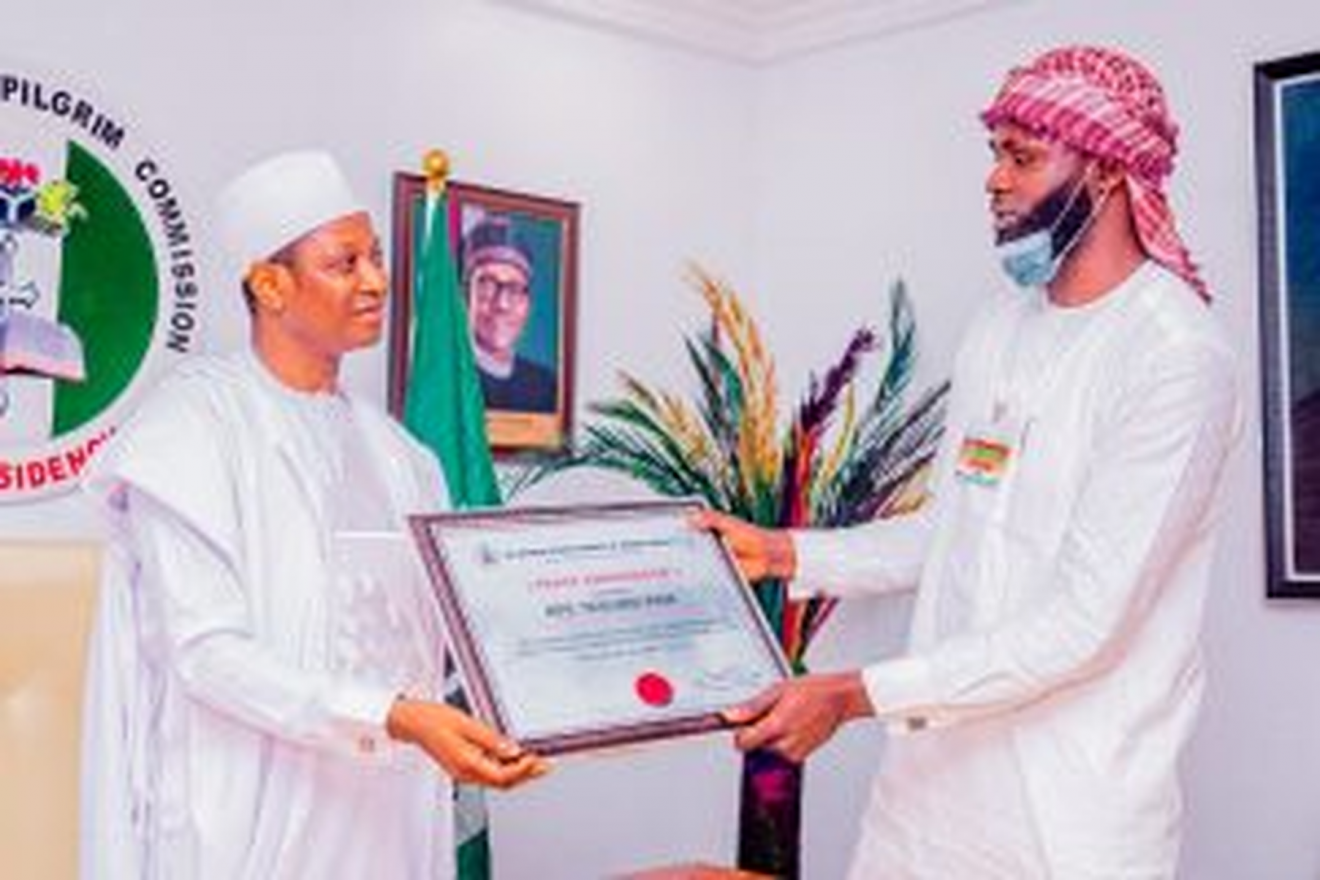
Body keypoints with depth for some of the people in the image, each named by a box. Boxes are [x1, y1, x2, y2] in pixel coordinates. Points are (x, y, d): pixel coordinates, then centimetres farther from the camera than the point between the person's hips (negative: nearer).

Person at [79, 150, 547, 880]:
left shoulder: (386, 444, 10)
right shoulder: (193, 425, -10)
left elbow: (441, 627, 8)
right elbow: (206, 652, -19)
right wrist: (398, 719, -29)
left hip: (384, 813, 6)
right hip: (252, 821, -5)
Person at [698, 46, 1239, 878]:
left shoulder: (1179, 356, -17)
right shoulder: (998, 329, 9)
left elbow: (1085, 622, -22)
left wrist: (856, 695, -24)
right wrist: (783, 553, 7)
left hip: (1072, 809, -6)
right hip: (933, 765, 7)